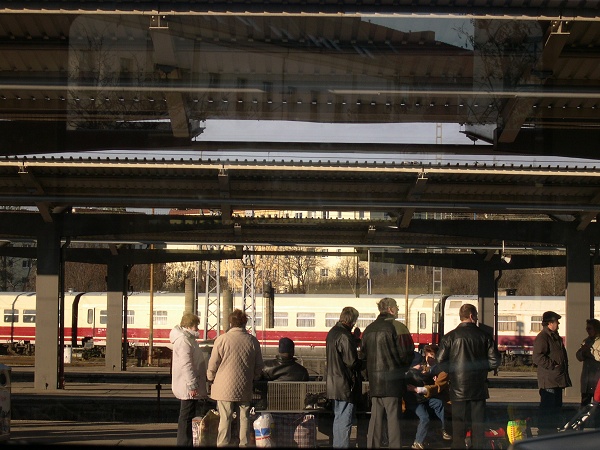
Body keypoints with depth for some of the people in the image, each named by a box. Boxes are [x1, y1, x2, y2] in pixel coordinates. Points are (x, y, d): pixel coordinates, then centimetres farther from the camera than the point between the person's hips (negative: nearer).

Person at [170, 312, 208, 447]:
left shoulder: (188, 338, 18)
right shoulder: (183, 340, -17)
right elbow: (186, 364, -23)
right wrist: (192, 385, -25)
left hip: (188, 388, 11)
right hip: (188, 388, -11)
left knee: (187, 417, 15)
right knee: (186, 417, -7)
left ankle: (185, 443, 21)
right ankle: (184, 443, -4)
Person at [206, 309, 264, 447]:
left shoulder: (222, 339, -8)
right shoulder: (253, 341, 1)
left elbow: (213, 363, -4)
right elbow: (259, 365, 9)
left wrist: (210, 378, 12)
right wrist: (254, 378, 26)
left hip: (225, 387, -3)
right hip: (244, 388, 3)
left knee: (225, 418, 0)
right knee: (244, 417, 9)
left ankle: (223, 444, 1)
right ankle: (244, 443, 12)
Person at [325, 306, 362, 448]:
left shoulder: (332, 333, 11)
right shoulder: (345, 336, -19)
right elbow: (351, 362, -21)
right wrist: (362, 361, -2)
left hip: (333, 383, 10)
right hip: (345, 385, -10)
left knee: (338, 419, 19)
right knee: (345, 421, -5)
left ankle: (337, 445, 26)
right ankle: (342, 445, -4)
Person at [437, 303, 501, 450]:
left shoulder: (450, 337, -5)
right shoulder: (484, 336, -3)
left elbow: (440, 361, -7)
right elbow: (494, 361, -5)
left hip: (458, 388, 0)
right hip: (478, 387, 0)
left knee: (459, 423, 5)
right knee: (478, 423, 8)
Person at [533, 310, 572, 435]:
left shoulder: (556, 337, 19)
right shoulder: (542, 337, -13)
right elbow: (537, 357, -23)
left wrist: (564, 366, 17)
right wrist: (553, 365, -19)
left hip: (557, 380, 10)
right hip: (548, 381, -10)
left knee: (556, 406, 15)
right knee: (547, 407, -9)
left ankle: (553, 429, 24)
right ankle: (544, 432, -5)